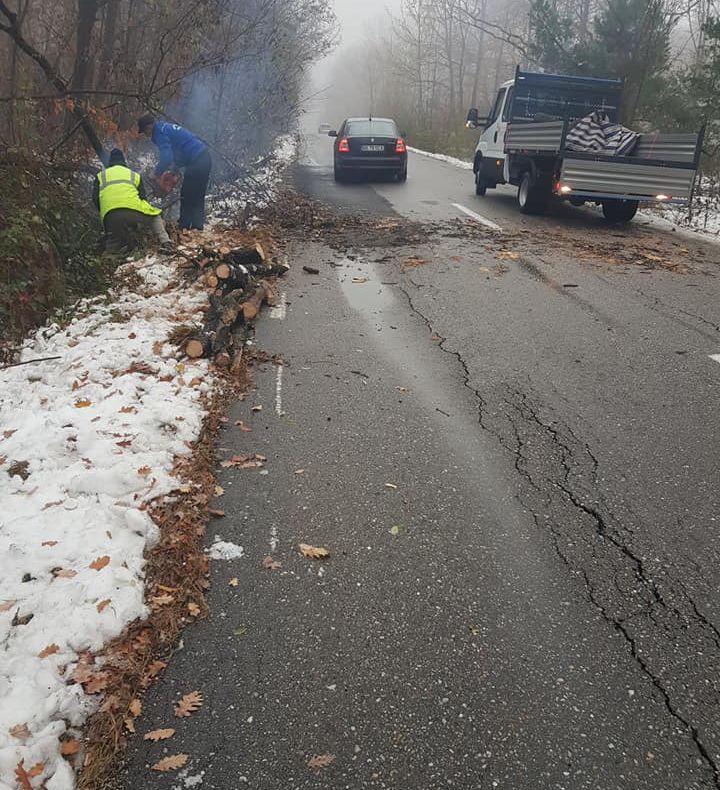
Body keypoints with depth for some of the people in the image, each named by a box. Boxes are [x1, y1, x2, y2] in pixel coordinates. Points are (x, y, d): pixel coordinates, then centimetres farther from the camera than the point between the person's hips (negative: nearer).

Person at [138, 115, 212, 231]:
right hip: (205, 157, 10)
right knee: (198, 197, 12)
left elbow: (166, 157, -20)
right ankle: (197, 226, 14)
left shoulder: (160, 133, -9)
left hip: (196, 162, -10)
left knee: (186, 197, -1)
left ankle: (184, 227, 3)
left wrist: (157, 173, -5)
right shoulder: (166, 127, 21)